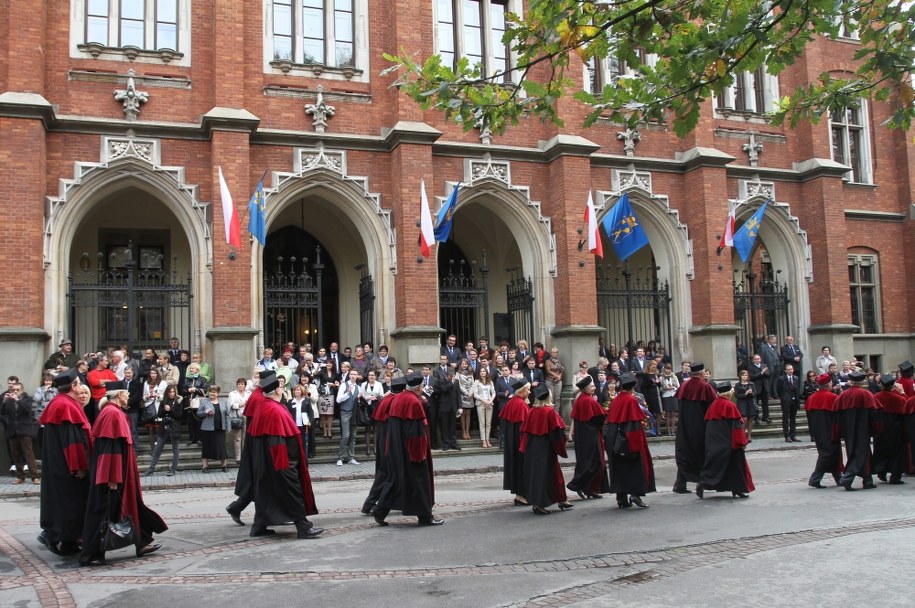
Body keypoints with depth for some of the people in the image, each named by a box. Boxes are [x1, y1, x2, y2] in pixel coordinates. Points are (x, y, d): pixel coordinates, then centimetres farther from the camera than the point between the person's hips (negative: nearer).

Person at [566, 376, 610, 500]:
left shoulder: (579, 399, 5)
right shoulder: (591, 401, -18)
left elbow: (574, 417, 10)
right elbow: (601, 418, -13)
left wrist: (571, 432, 16)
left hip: (580, 435, 8)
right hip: (591, 435, -8)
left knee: (583, 461, 12)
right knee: (594, 462, -2)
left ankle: (588, 489, 17)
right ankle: (577, 484, -8)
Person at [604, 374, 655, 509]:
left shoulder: (615, 401, 6)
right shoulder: (631, 400, -12)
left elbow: (610, 421, 10)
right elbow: (636, 422, -16)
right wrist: (637, 443, -14)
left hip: (615, 440, 6)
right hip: (630, 440, -6)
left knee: (620, 467, 9)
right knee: (637, 466, 5)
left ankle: (622, 499, 10)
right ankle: (636, 493, -6)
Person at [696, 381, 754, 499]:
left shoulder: (713, 405, 5)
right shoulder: (729, 406, -14)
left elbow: (708, 424, 10)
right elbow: (736, 425, -14)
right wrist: (742, 441, -7)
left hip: (713, 443, 6)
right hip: (728, 442, -6)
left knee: (713, 463, 8)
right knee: (735, 465, 8)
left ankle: (703, 483, -8)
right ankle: (738, 490, 14)